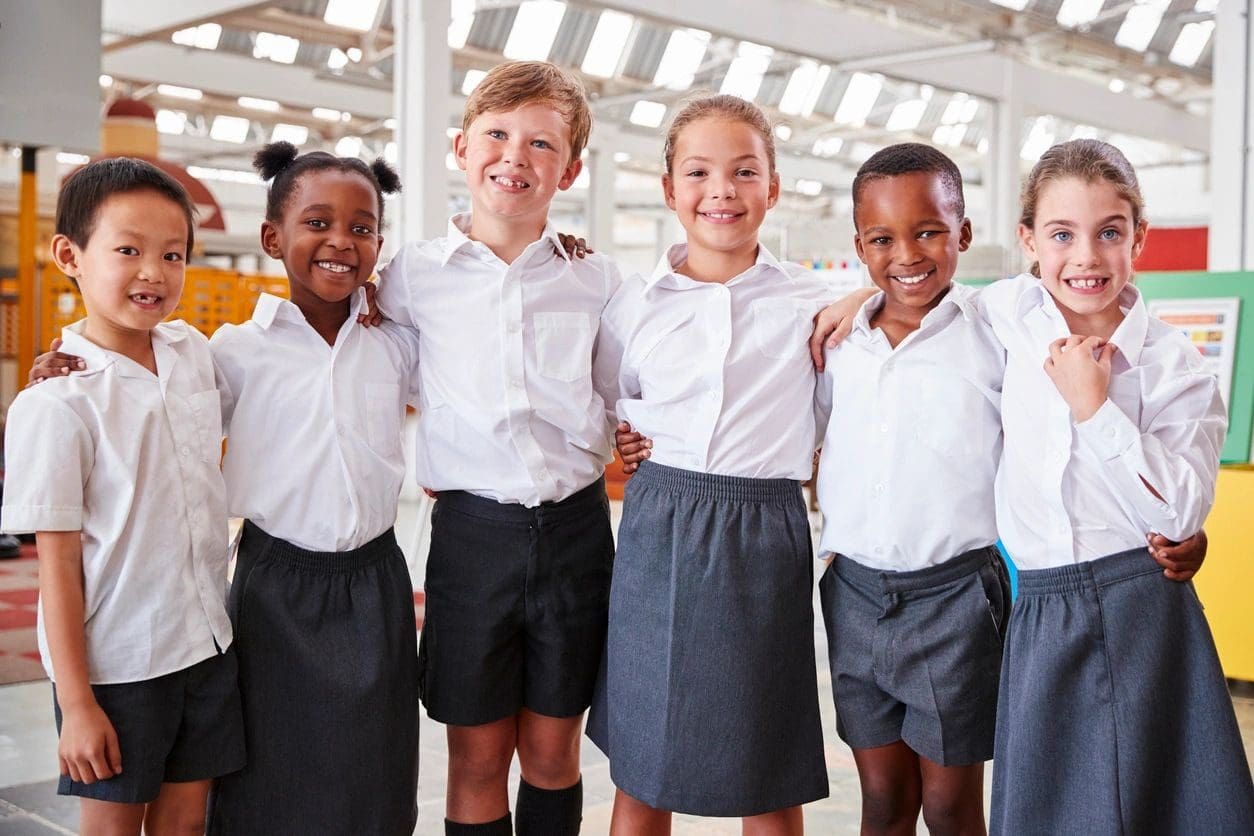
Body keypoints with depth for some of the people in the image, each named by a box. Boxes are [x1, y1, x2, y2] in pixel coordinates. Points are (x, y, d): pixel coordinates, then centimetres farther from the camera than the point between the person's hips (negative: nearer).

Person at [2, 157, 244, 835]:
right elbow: (57, 564, -14)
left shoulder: (193, 351, 1)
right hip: (115, 663, -5)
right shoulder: (57, 403, -16)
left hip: (206, 643, 5)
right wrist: (76, 703, -13)